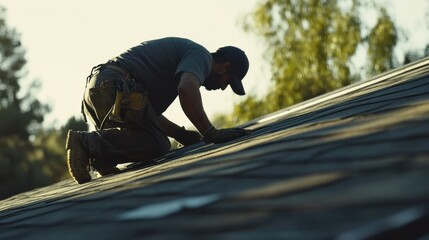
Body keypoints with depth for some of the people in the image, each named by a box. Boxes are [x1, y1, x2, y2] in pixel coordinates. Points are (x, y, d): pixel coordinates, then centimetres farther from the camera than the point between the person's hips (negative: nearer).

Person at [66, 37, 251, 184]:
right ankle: (87, 143, -23)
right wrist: (211, 134, -20)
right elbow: (187, 89, -22)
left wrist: (182, 135, 19)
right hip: (115, 87, -10)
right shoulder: (201, 56, 3)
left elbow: (152, 114, 29)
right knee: (157, 145, -18)